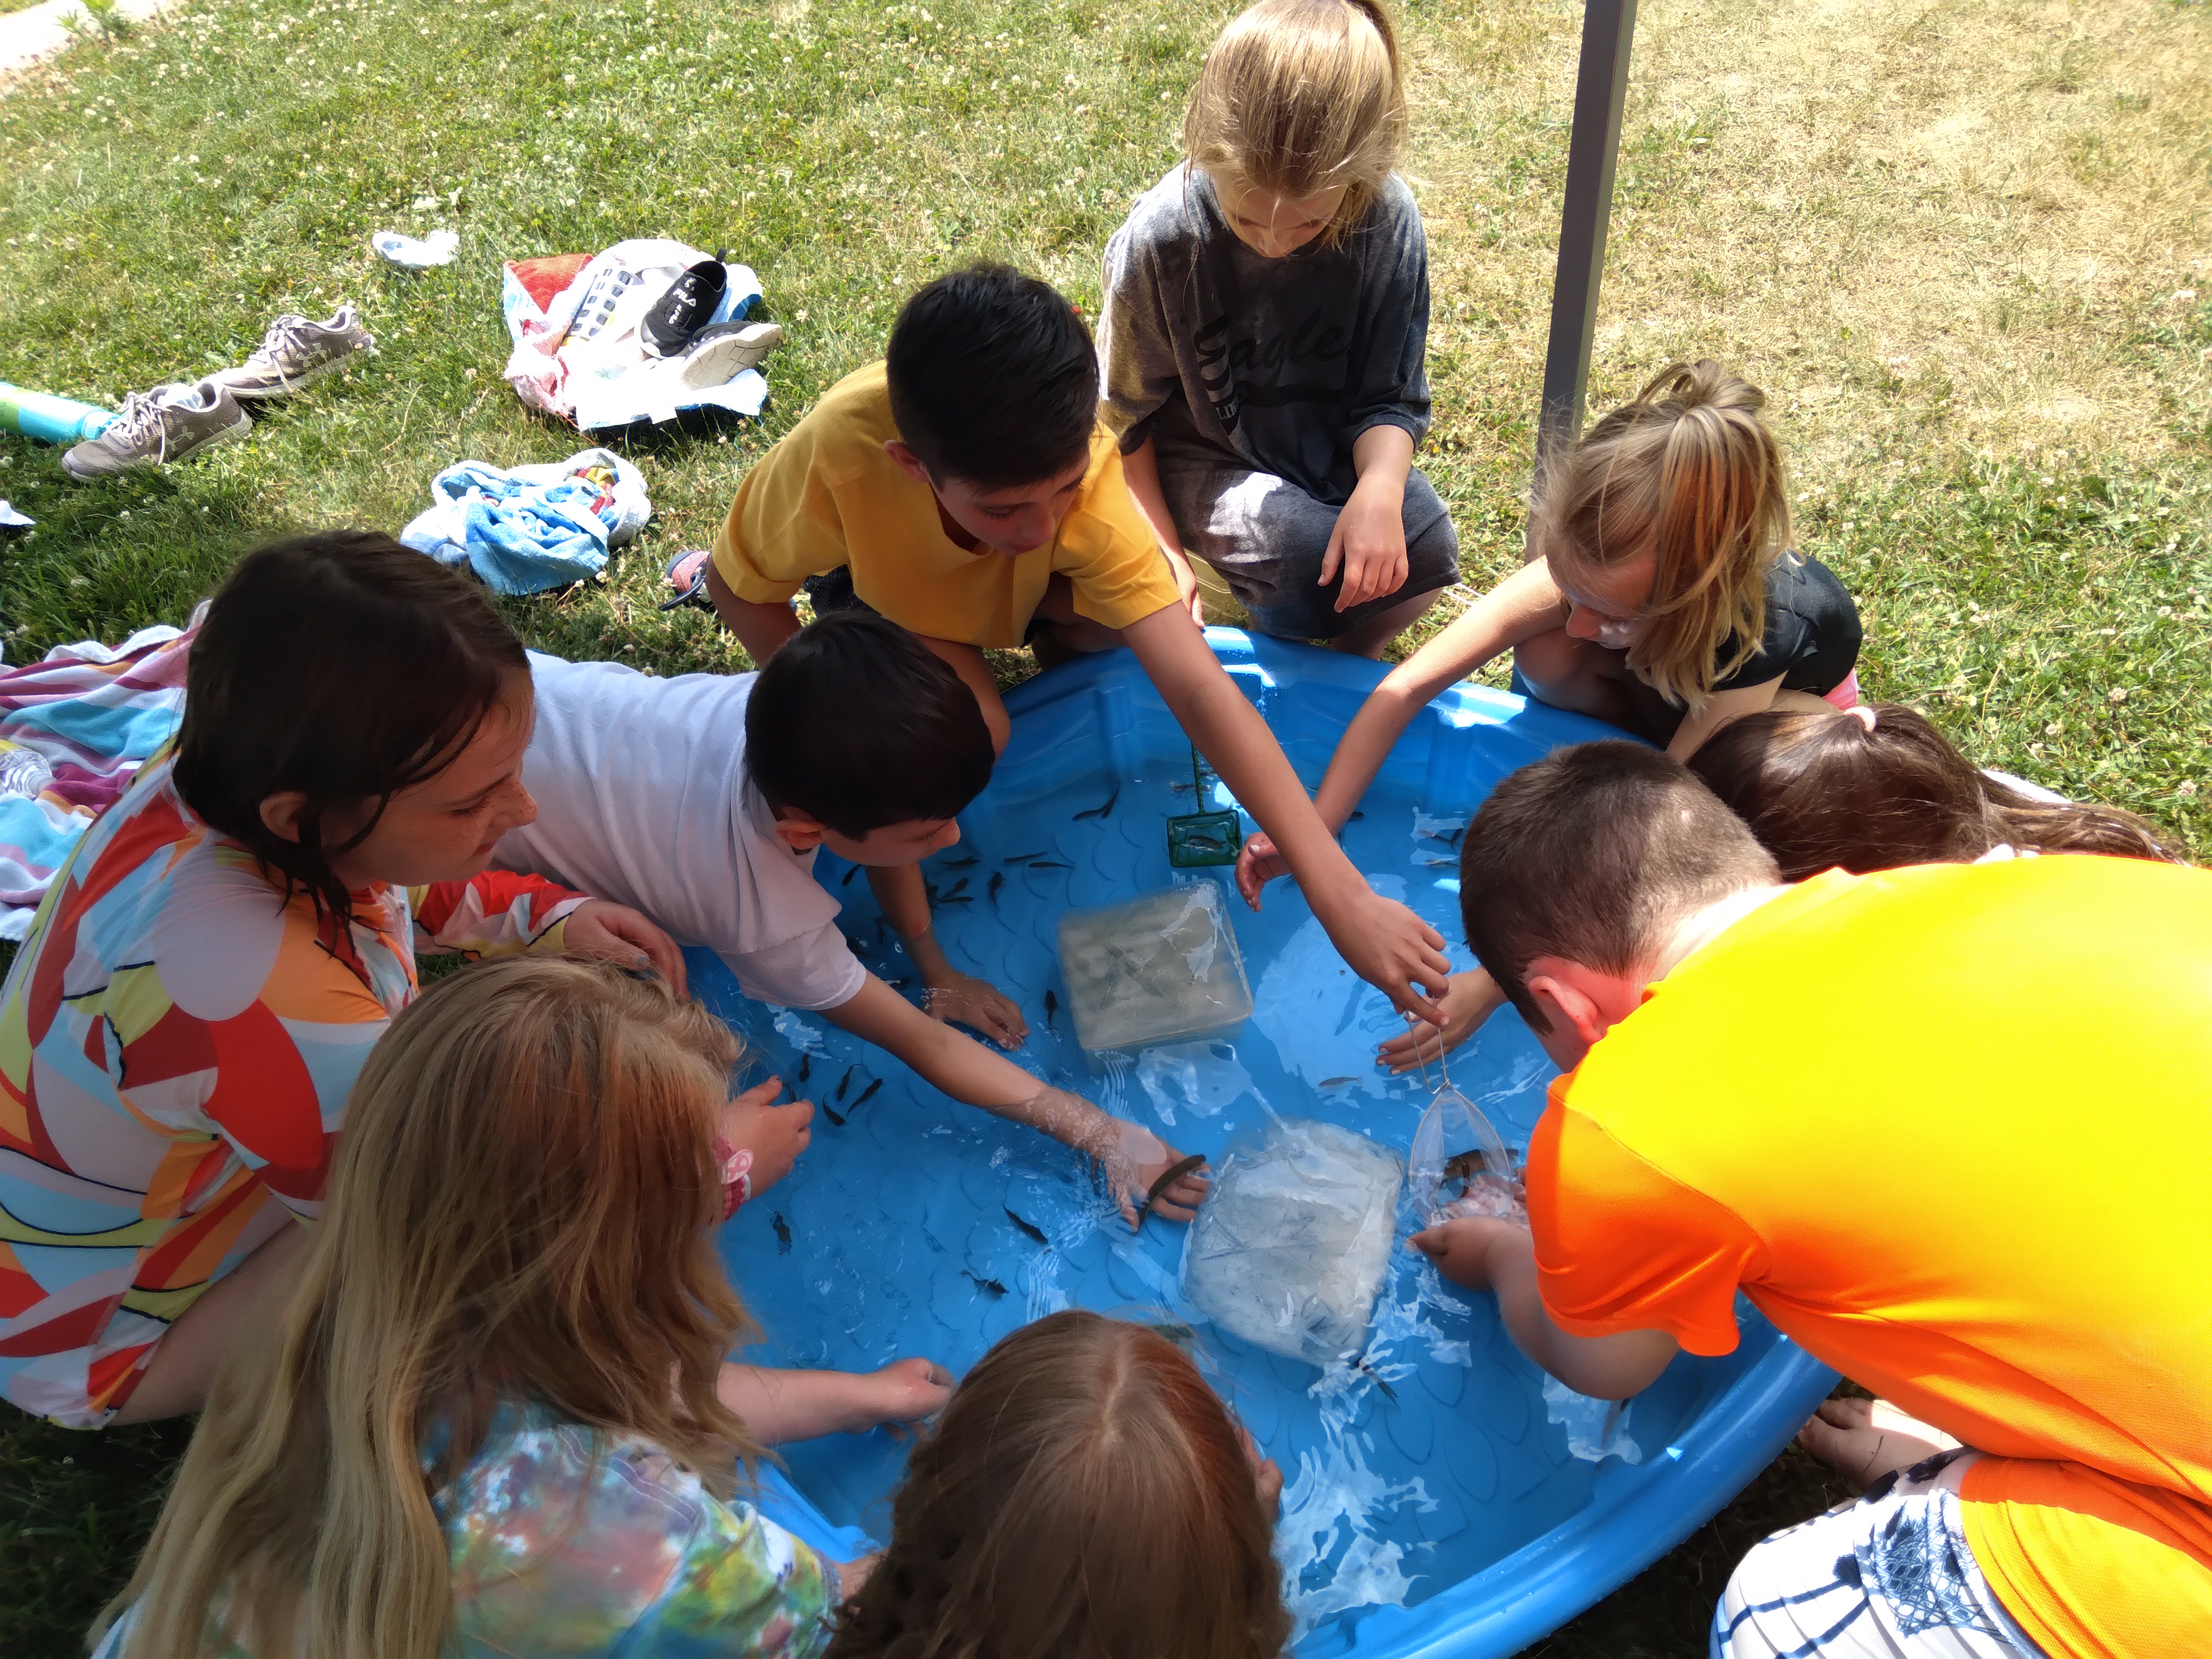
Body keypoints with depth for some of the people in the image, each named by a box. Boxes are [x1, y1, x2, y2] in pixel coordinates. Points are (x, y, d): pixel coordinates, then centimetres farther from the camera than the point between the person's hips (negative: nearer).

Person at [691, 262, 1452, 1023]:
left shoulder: (1077, 462, -39)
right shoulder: (835, 454, -43)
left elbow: (1197, 686, -44)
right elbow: (739, 587, -20)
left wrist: (1343, 896, -48)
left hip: (1019, 582, 1)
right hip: (876, 581, -1)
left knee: (1114, 620, -31)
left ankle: (1052, 637, 4)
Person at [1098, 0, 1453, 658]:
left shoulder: (1387, 220, -17)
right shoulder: (1161, 237, -22)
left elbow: (1390, 397, -10)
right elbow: (1125, 415, -9)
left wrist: (1380, 488, -31)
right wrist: (1163, 554, -11)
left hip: (1333, 455, 3)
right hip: (1201, 462, -2)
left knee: (1424, 549, -23)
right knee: (1305, 549, -30)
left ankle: (1348, 659, 11)